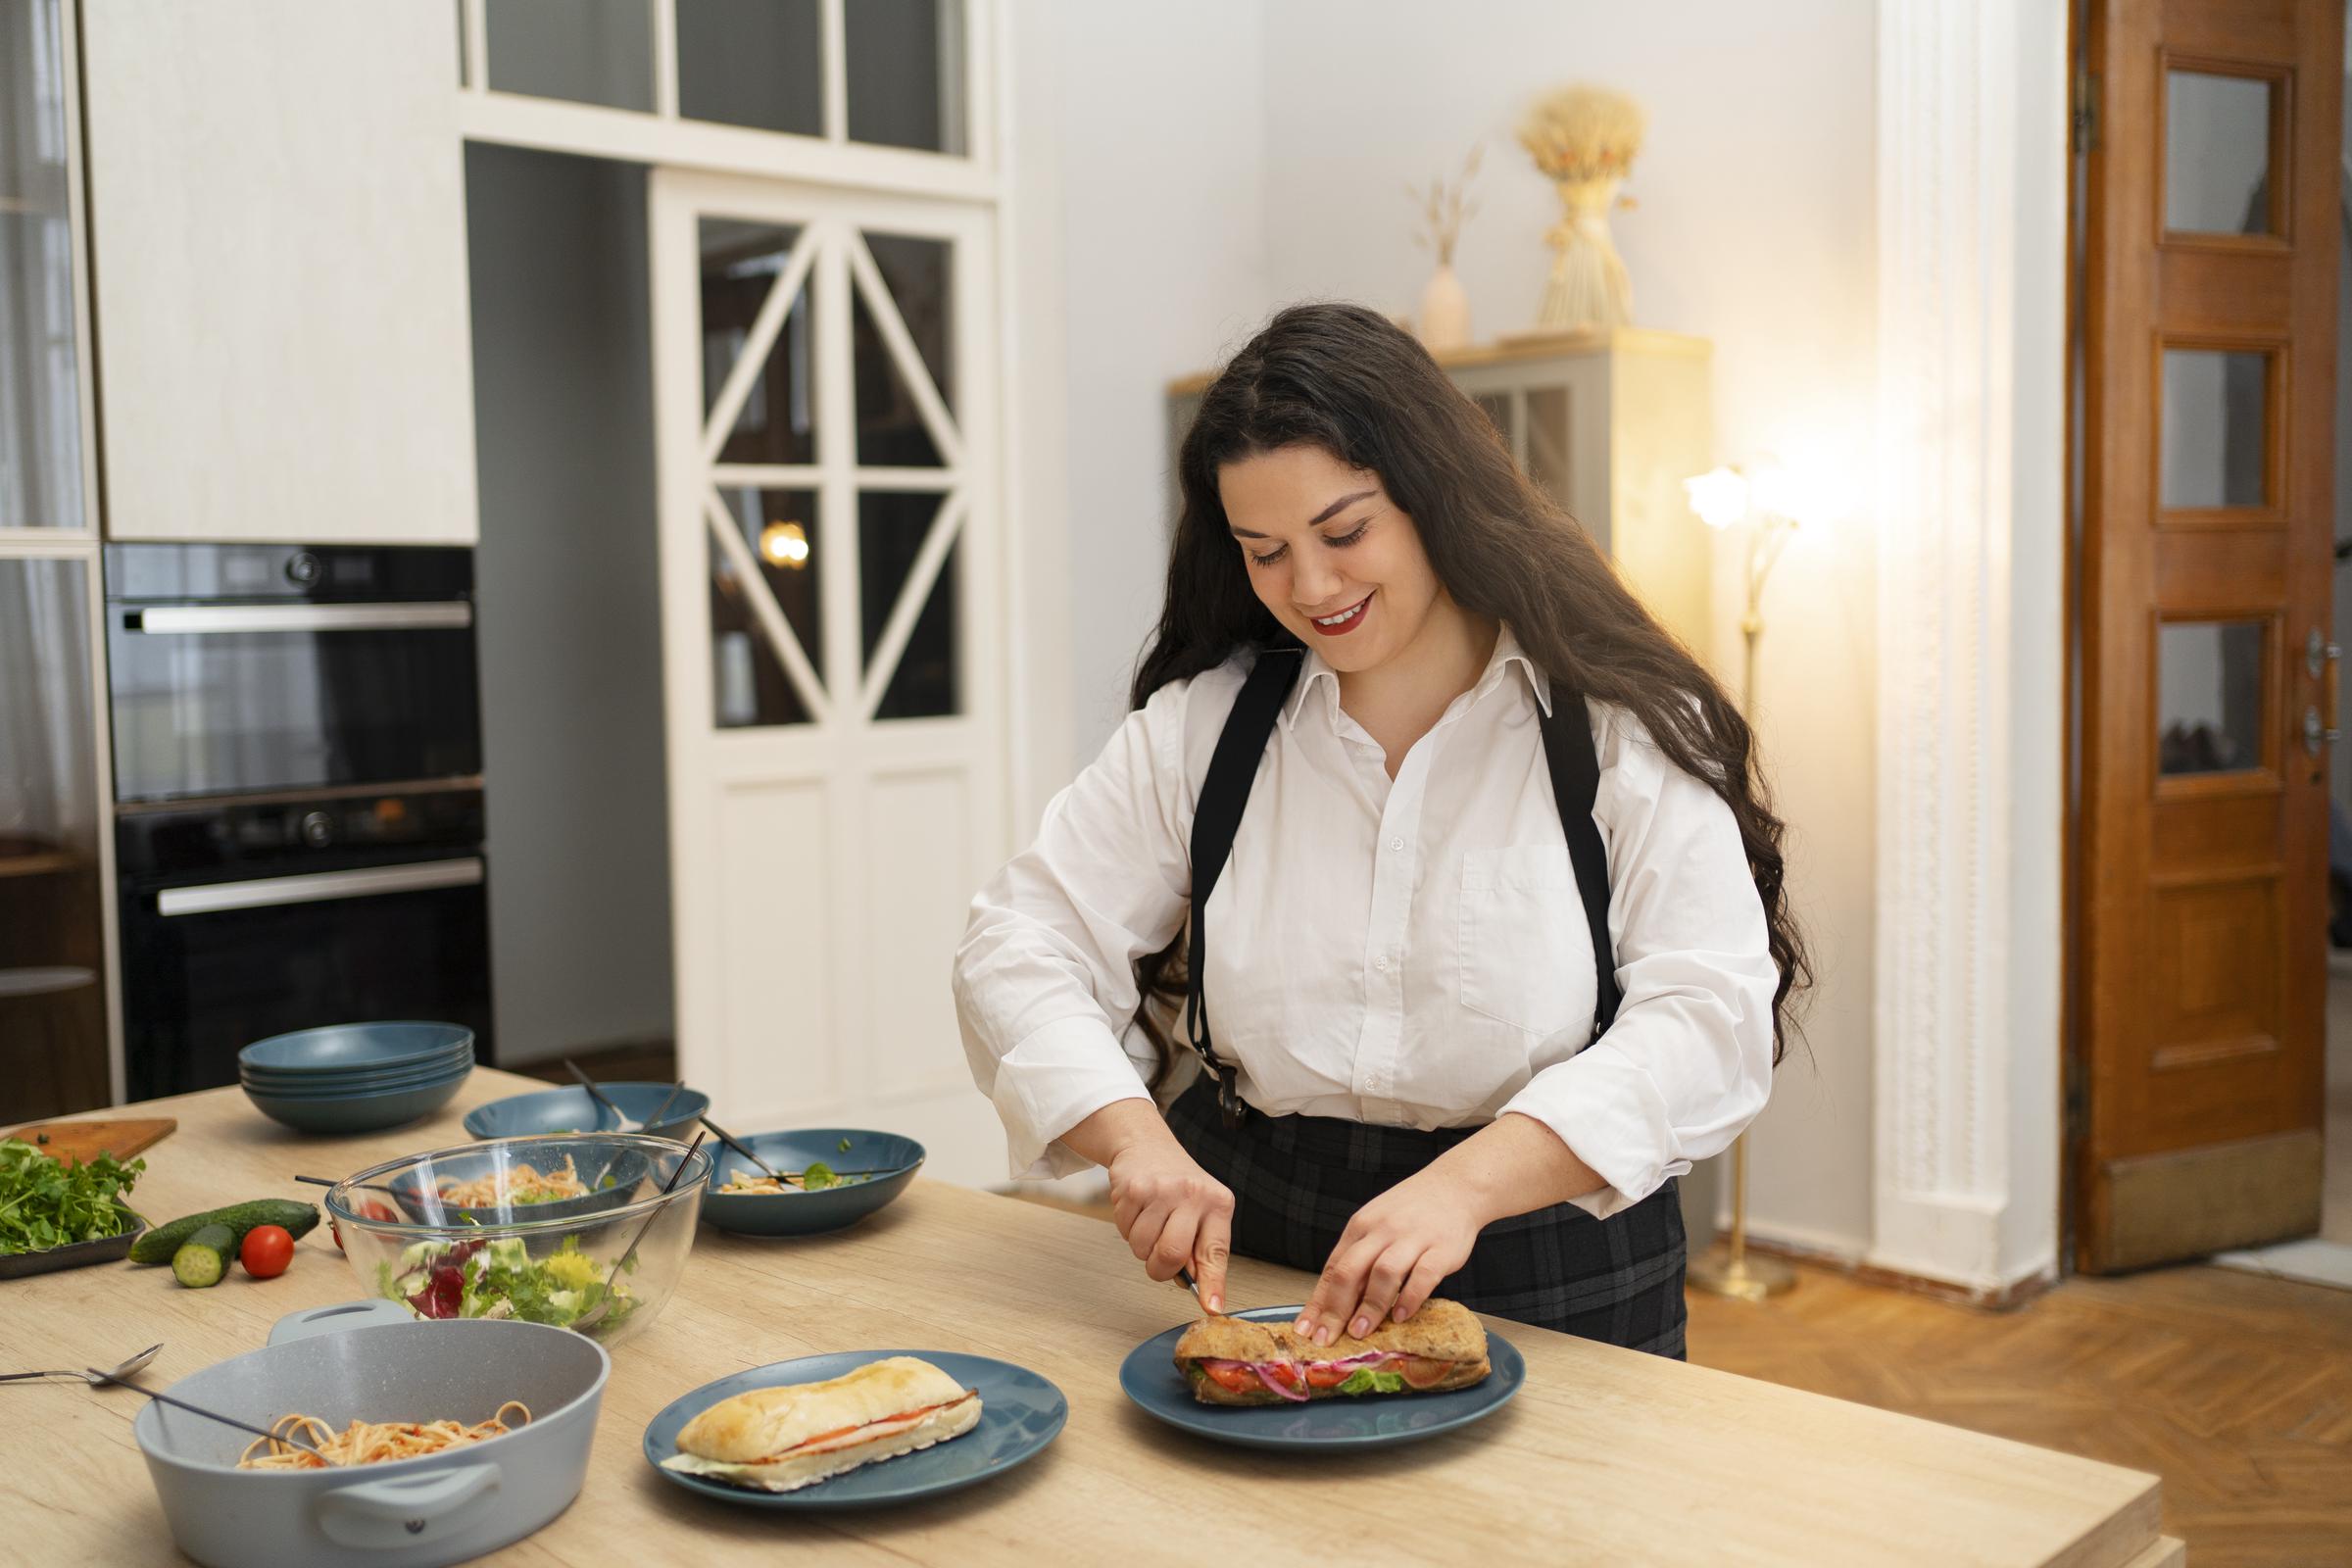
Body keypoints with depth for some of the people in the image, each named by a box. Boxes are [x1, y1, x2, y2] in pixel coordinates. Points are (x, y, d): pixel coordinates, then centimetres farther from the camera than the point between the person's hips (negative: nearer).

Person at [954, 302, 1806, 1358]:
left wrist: (1466, 1182, -25)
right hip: (1250, 1258, 2)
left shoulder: (1620, 730, -3)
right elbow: (1024, 942, 4)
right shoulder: (1201, 724, 5)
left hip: (1552, 1293, -2)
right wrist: (1134, 1137, -15)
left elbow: (1709, 1015, -12)